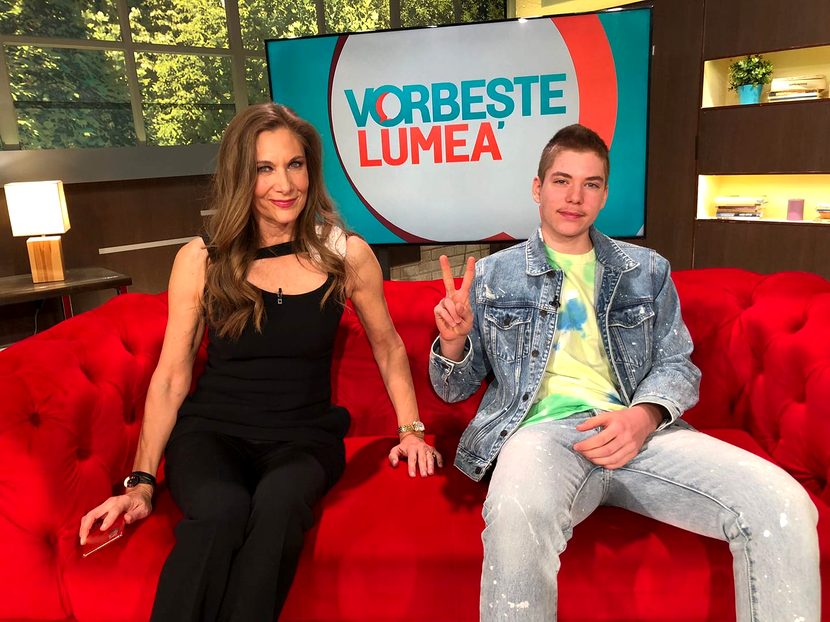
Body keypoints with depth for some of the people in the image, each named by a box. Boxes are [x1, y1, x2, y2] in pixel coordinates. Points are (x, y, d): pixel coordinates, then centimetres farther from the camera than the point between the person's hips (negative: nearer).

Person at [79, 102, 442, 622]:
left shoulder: (346, 255, 0)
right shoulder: (201, 260, -1)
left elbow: (388, 346, 13)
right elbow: (170, 376, 3)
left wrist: (411, 429, 6)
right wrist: (141, 481, -2)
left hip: (305, 435, 1)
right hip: (212, 431, 0)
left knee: (279, 504, -33)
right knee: (219, 512, -33)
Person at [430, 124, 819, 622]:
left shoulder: (648, 270, 20)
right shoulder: (492, 276, 14)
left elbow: (678, 366, 16)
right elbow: (456, 390, 15)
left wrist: (645, 416, -7)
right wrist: (453, 343, -9)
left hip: (640, 431, 3)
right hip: (542, 429, -2)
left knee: (783, 503, -22)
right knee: (519, 512, -39)